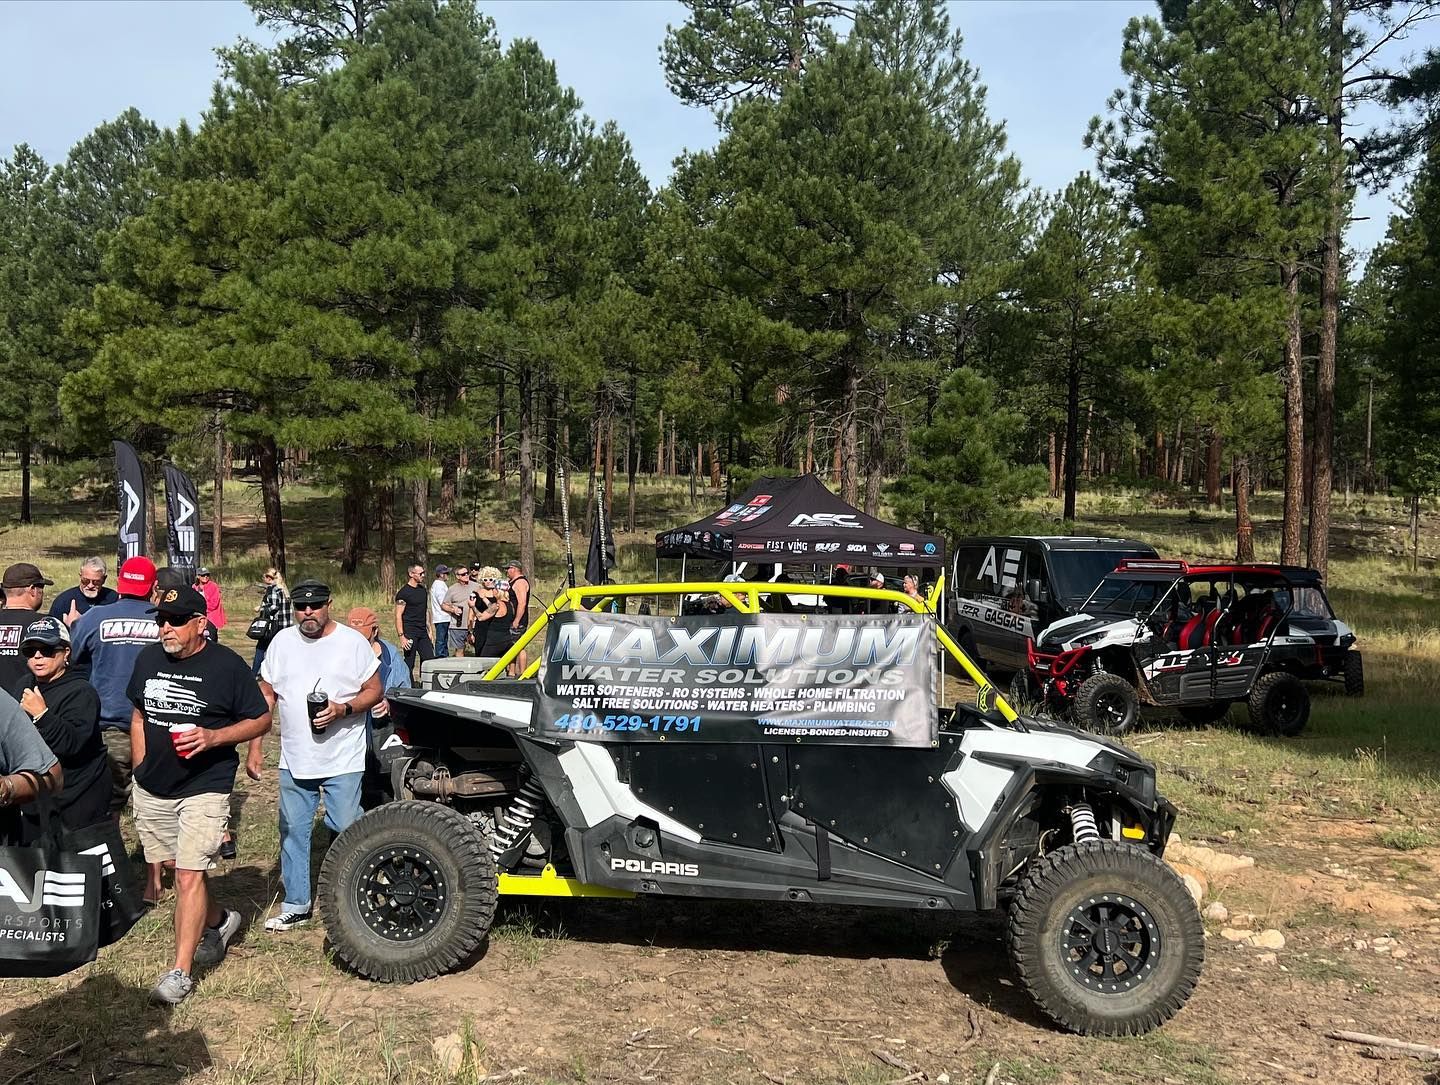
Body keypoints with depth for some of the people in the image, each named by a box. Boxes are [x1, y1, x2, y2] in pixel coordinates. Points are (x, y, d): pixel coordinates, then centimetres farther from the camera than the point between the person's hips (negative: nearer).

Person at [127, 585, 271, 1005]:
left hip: (205, 788, -6)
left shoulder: (227, 665, -11)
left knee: (189, 874, -11)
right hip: (152, 788, 6)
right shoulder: (149, 658, 5)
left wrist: (213, 737, -20)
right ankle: (217, 921, 40)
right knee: (175, 867, 15)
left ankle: (180, 972, -4)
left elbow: (261, 720, -5)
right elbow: (139, 716, 18)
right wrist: (140, 769, 13)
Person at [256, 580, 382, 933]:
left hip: (344, 761, -4)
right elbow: (267, 695, 11)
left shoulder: (353, 642, -6)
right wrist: (254, 745, 7)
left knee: (347, 832, -2)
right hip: (294, 761, 4)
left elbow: (375, 691, -3)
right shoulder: (282, 642, 5)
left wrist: (343, 710, -21)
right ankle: (295, 906, 25)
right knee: (293, 832, 12)